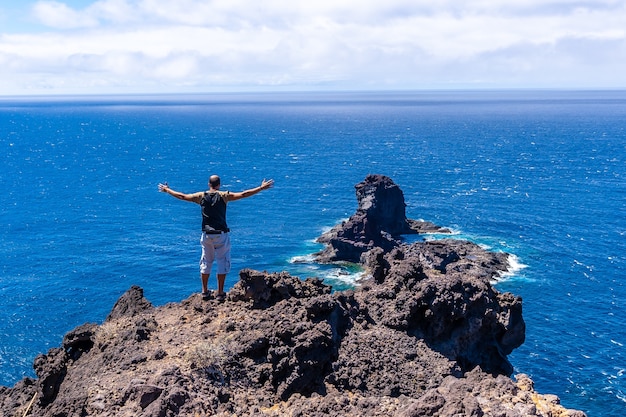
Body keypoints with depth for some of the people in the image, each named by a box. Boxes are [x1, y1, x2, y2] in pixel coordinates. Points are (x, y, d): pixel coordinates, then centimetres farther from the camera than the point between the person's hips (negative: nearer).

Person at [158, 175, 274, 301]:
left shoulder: (201, 196, 1)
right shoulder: (224, 196, -7)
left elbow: (182, 196, 10)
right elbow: (243, 194, -11)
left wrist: (167, 190, 26)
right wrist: (262, 187, -6)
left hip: (206, 235, 3)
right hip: (221, 235, -3)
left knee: (205, 262, 16)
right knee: (222, 262, 5)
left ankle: (205, 291, 22)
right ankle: (220, 293, 4)